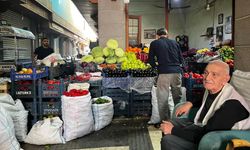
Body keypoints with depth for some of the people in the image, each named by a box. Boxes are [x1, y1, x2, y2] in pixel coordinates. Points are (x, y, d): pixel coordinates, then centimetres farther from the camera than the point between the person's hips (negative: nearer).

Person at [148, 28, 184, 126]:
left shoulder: (154, 43, 8)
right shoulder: (175, 43, 16)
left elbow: (151, 60, 7)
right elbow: (181, 60, 16)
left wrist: (155, 66, 25)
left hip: (164, 73, -4)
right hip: (177, 72, 4)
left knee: (163, 99, 4)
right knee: (177, 97, 13)